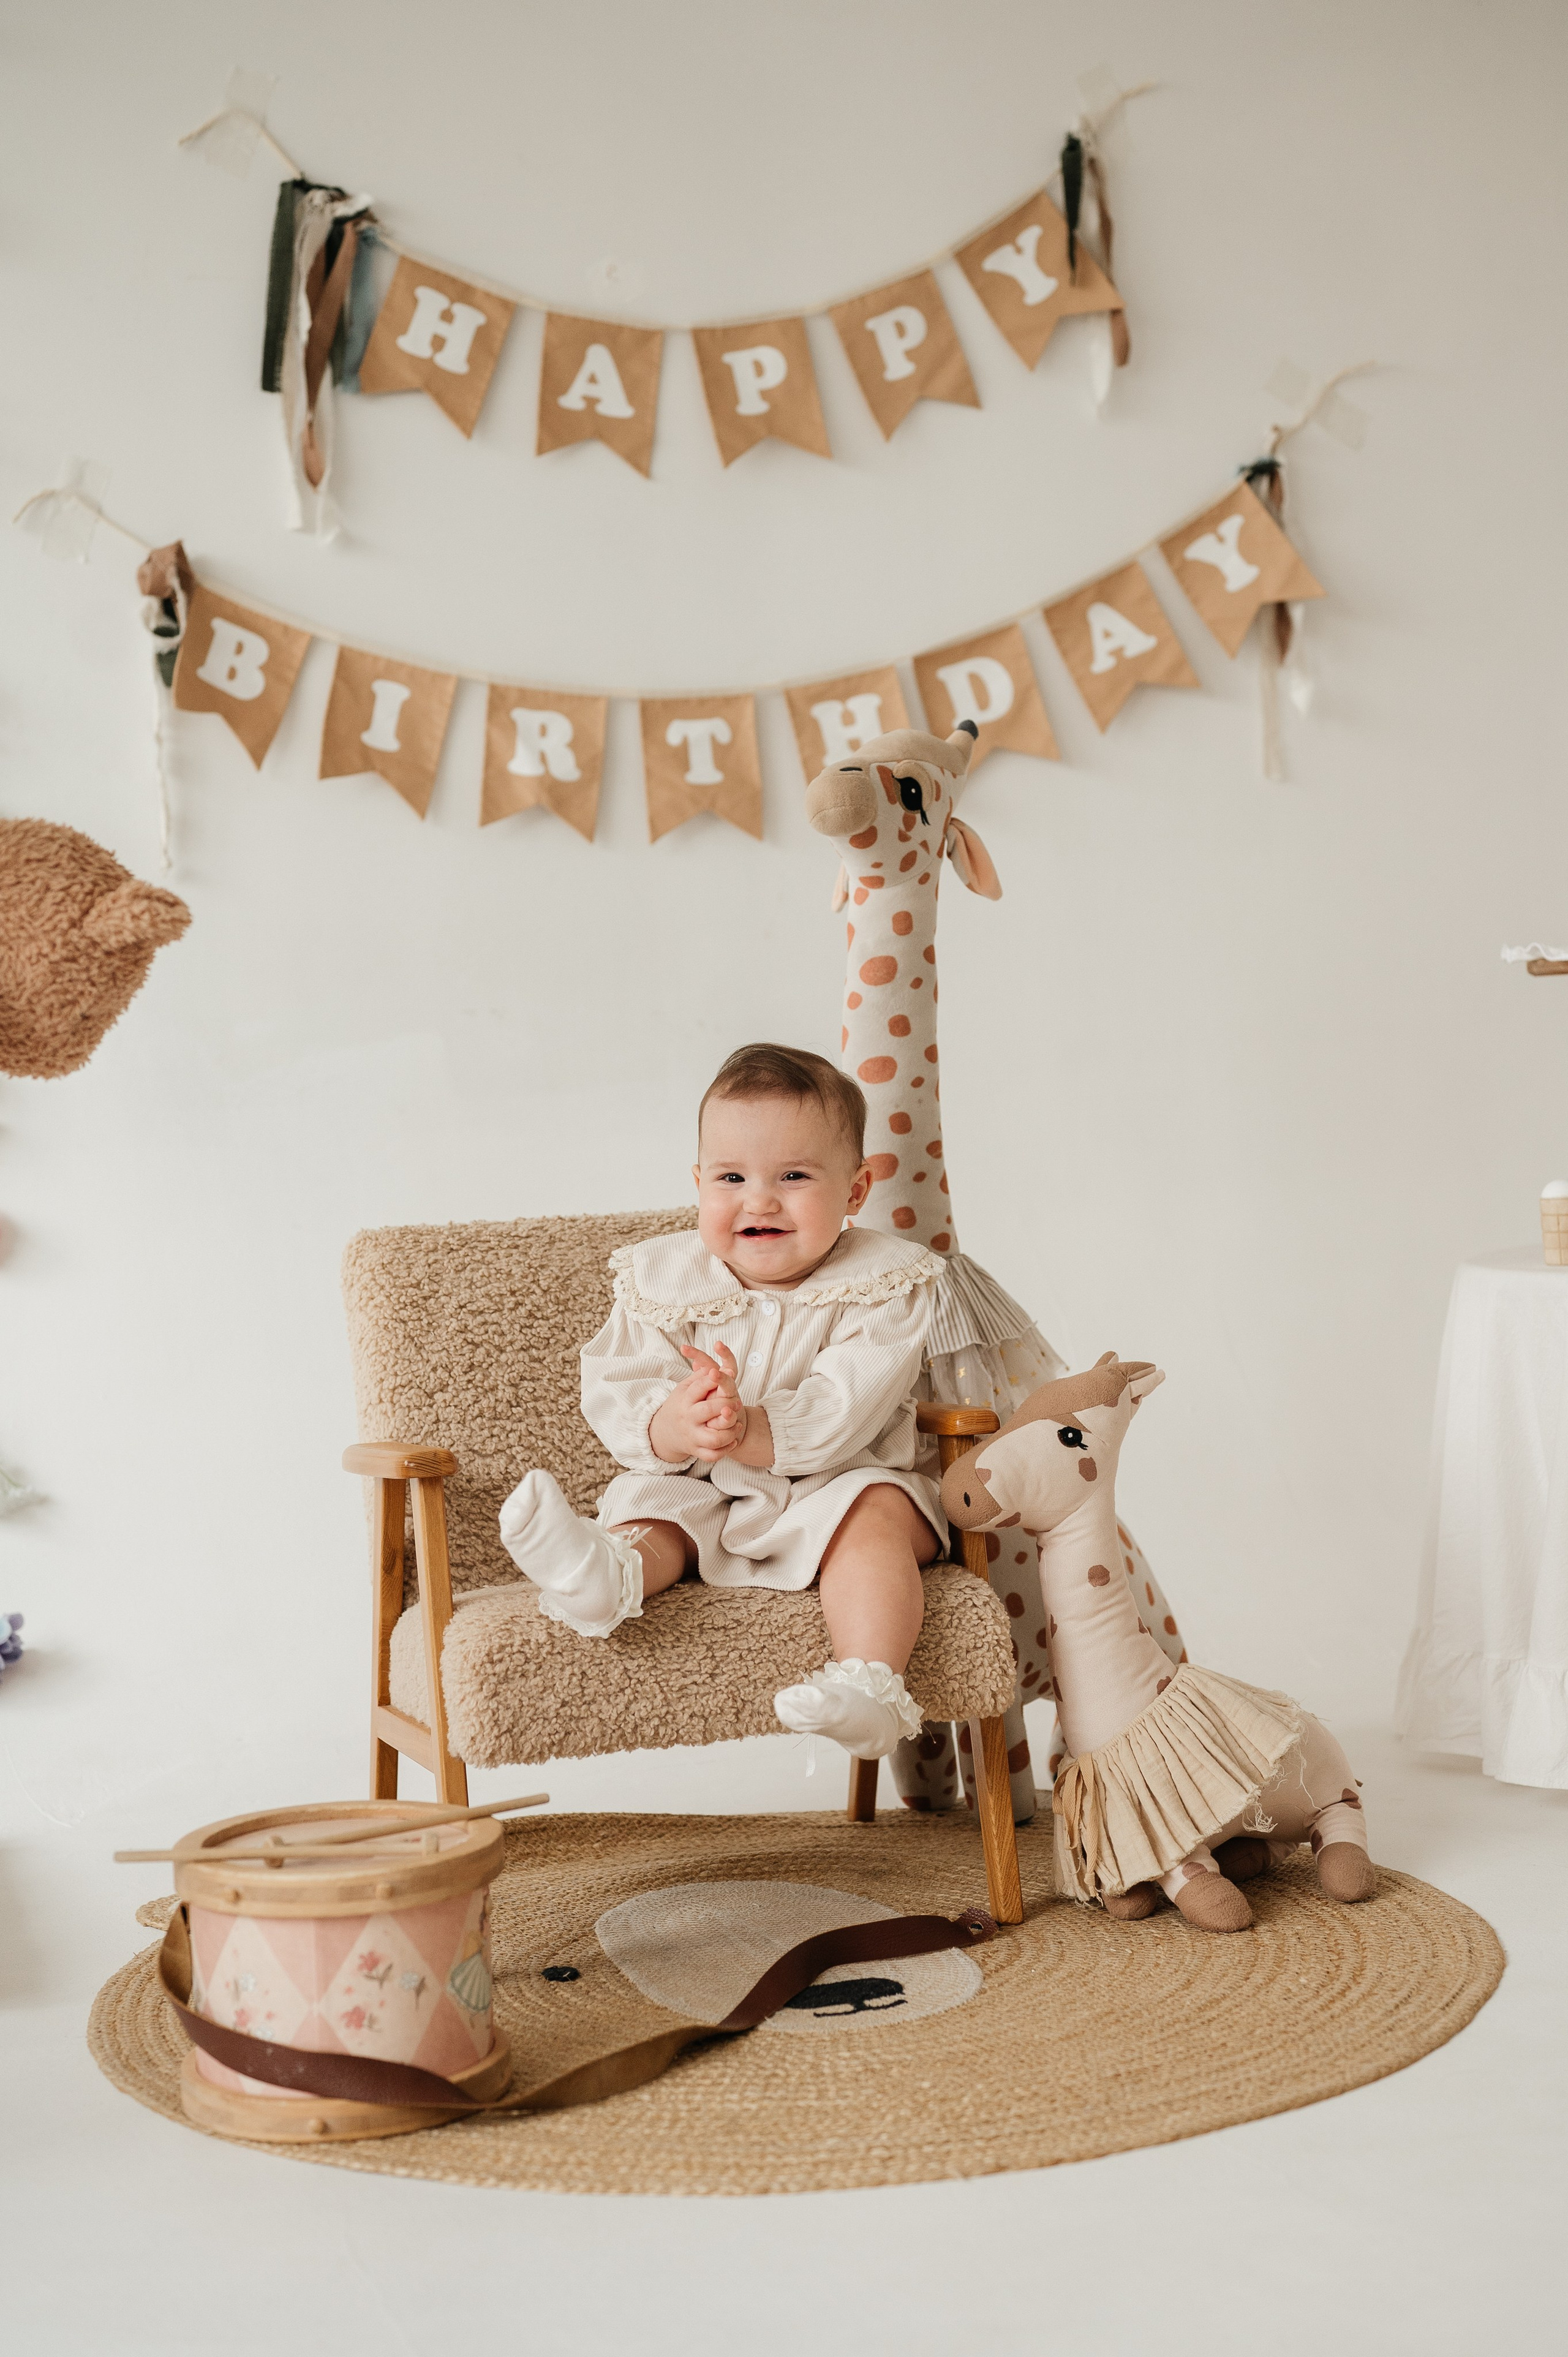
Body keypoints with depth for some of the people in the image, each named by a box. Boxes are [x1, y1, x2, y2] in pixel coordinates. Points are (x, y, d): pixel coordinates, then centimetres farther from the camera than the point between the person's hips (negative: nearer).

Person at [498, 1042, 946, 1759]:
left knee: (874, 1516, -31)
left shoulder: (880, 1287, -6)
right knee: (647, 1506, -25)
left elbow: (848, 1410, -19)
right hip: (695, 1490, 3)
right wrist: (671, 1425, -30)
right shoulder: (662, 1283, 3)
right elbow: (613, 1393, -6)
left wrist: (753, 1431, -37)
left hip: (832, 1482, -3)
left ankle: (868, 1682, -48)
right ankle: (607, 1573, -57)